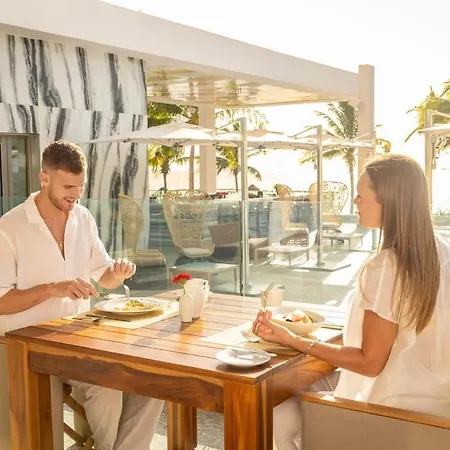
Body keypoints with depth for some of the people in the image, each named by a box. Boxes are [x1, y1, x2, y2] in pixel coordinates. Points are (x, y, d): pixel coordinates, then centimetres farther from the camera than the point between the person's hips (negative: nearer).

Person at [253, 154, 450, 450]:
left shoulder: (386, 267, -26)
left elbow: (369, 362, -21)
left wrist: (292, 340, -20)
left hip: (397, 409, -8)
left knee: (284, 418, 4)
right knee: (301, 390, 21)